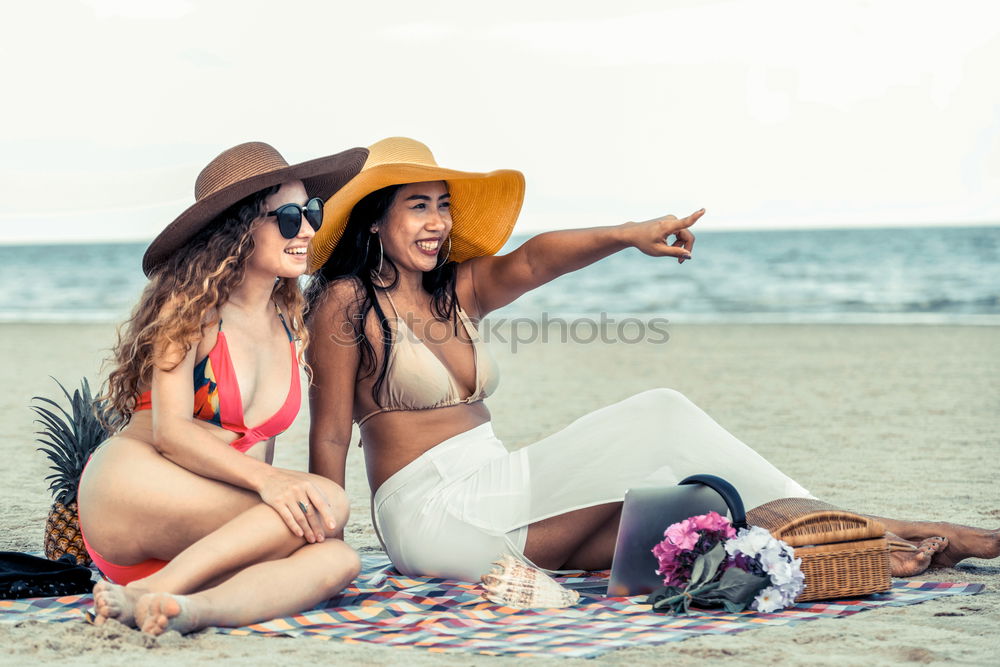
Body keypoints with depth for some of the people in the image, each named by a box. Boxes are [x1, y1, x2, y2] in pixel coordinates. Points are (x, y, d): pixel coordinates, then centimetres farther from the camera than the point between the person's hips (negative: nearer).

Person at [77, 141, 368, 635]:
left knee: (335, 561, -26)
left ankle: (190, 608, -45)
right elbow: (170, 431, -16)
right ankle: (152, 594, -32)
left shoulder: (290, 321, 15)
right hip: (132, 490, -6)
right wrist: (266, 481, -31)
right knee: (328, 506, -27)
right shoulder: (191, 302, -4)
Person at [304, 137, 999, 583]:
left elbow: (531, 262, -6)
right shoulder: (347, 302, -5)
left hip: (501, 483, 7)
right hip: (434, 511, -7)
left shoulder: (455, 289, 13)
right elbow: (330, 437, -9)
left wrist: (627, 235, -23)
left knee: (661, 415, -11)